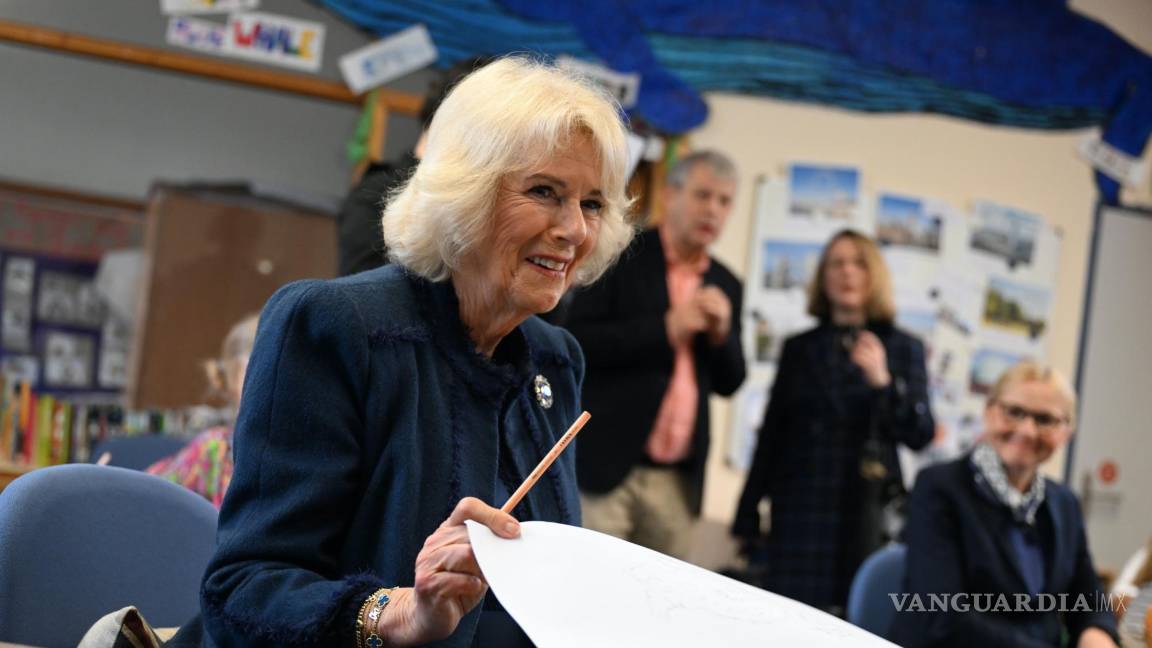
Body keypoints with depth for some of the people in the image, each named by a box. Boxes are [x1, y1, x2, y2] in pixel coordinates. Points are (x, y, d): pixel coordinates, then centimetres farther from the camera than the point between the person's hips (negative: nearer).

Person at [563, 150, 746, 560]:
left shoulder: (724, 285, 15)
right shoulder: (619, 257, 0)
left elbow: (729, 382, 16)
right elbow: (576, 340, -9)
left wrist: (722, 332, -4)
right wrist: (665, 328, -14)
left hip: (678, 479, 5)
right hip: (606, 463, -5)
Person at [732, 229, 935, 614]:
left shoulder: (903, 348, 7)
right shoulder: (799, 347, 11)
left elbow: (920, 435, -1)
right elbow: (772, 435, 11)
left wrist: (882, 381, -16)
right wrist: (747, 517, 8)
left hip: (863, 510, -2)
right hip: (799, 509, 2)